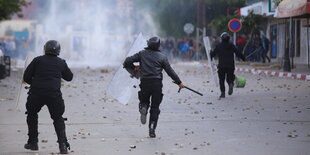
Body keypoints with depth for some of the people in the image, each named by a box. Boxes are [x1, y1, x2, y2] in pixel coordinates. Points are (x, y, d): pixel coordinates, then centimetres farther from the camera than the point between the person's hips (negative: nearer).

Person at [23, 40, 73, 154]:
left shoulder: (38, 60, 5)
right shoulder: (61, 63, 9)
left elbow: (26, 77, 4)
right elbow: (69, 77, 24)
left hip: (36, 93, 0)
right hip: (54, 95, 0)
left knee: (32, 115, 23)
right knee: (58, 119, 14)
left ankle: (33, 142, 23)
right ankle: (63, 144, -2)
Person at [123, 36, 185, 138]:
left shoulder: (142, 54, 7)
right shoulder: (162, 57, 5)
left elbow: (127, 62, 2)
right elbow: (170, 71, 6)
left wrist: (133, 68, 20)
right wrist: (179, 82, 15)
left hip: (145, 83, 1)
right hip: (157, 83, -1)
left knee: (144, 101, 23)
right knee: (155, 107, 7)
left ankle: (143, 108, -14)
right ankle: (152, 129, -6)